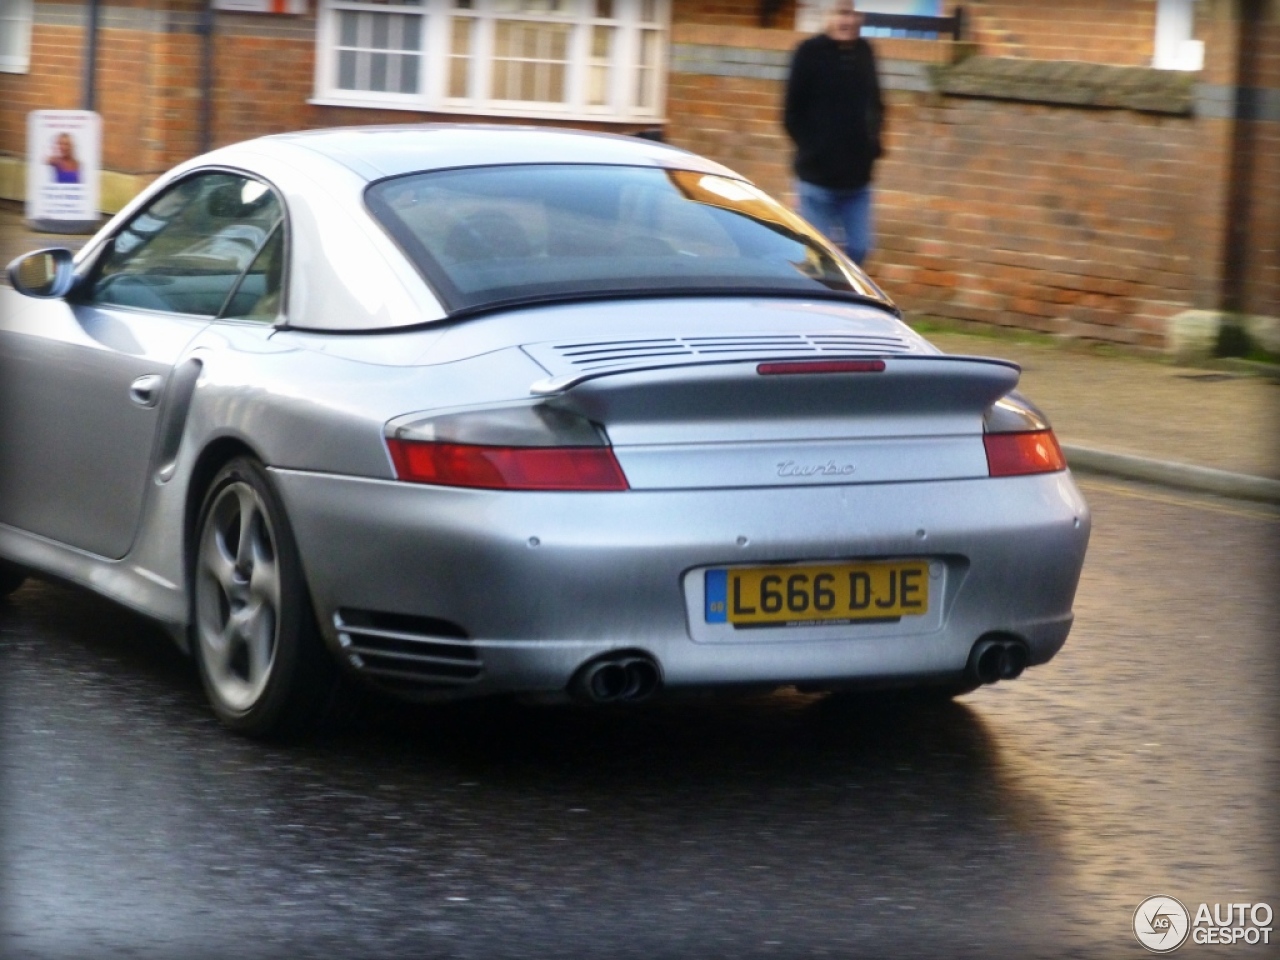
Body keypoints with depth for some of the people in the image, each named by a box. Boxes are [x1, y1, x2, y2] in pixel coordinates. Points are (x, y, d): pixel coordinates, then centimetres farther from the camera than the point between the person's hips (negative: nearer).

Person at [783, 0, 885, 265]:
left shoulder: (864, 52, 5)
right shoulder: (810, 52, -8)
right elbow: (793, 113, -5)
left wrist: (872, 142, 2)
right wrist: (810, 149, -7)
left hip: (857, 177, 4)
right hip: (818, 176, -4)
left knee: (858, 249, 5)